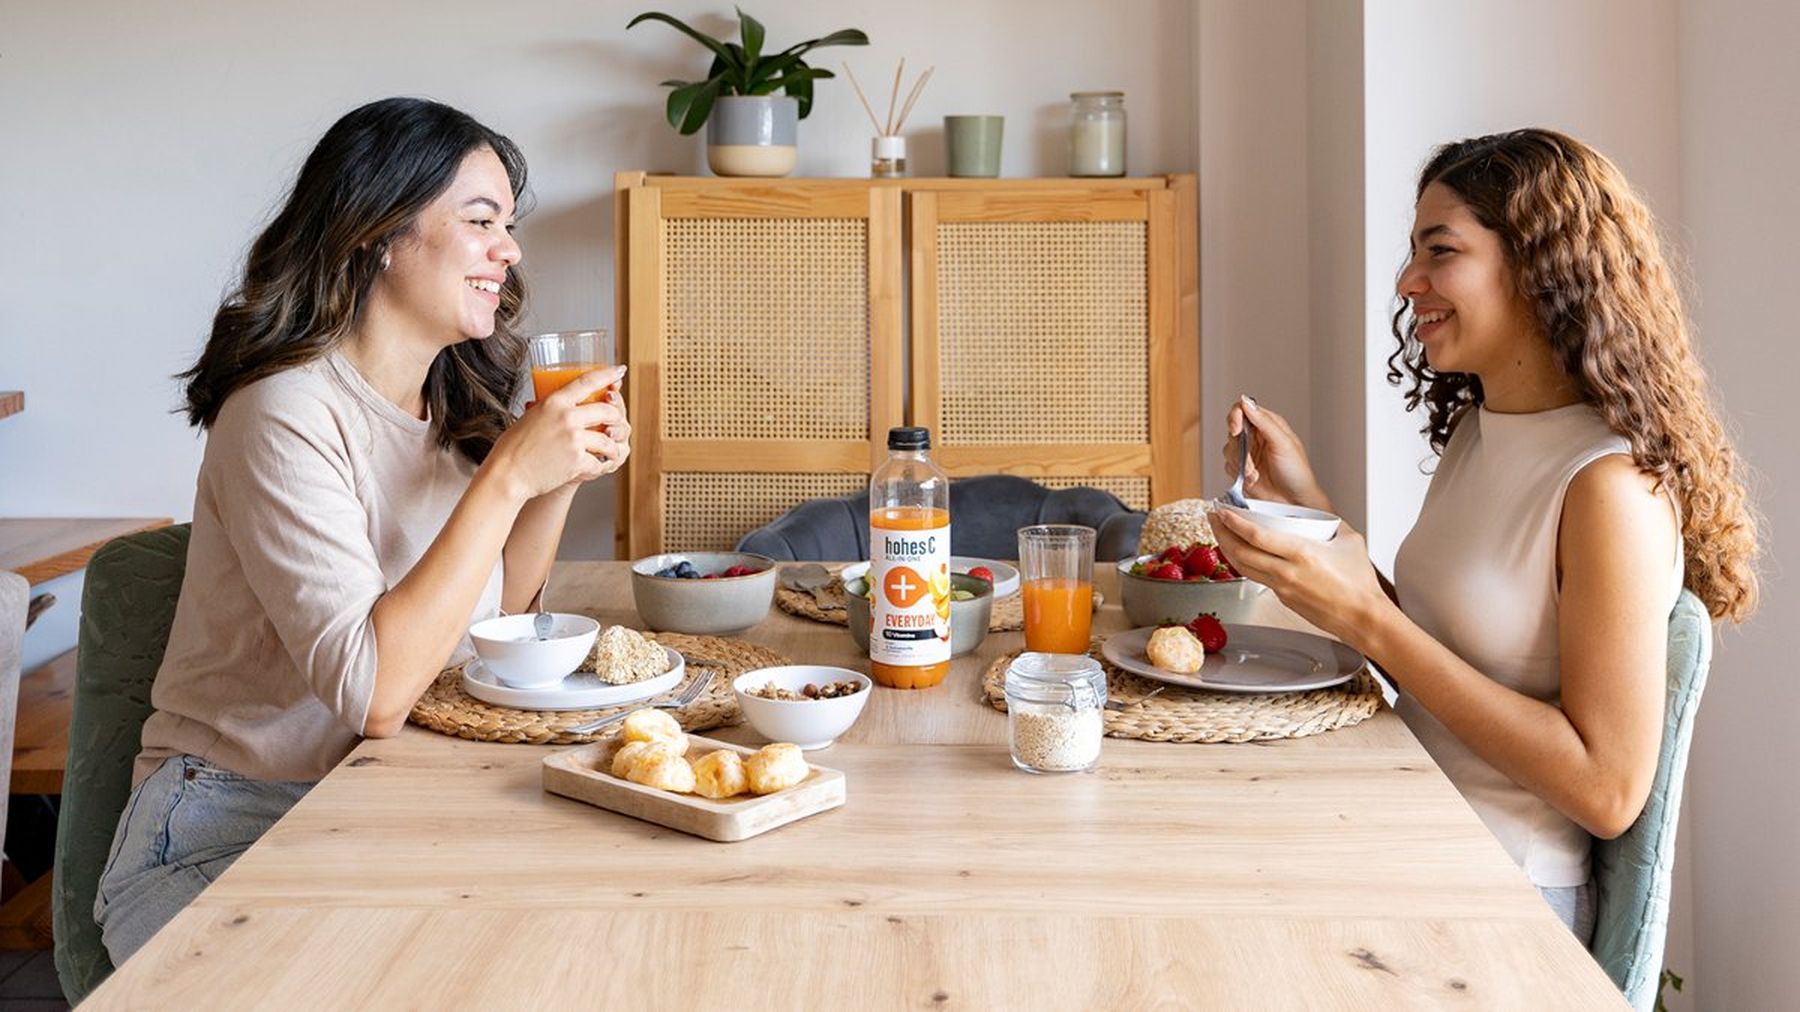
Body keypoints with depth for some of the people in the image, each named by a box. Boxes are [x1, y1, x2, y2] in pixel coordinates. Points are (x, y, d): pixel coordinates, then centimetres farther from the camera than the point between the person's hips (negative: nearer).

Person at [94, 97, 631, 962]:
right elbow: (373, 694, -28)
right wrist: (507, 476, -27)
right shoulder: (287, 414, -20)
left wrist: (563, 479, -1)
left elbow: (485, 616, 14)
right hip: (224, 843, -7)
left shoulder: (453, 407, 6)